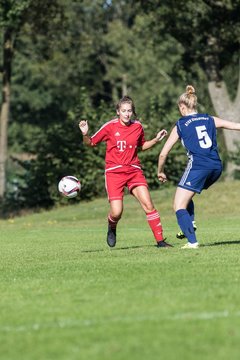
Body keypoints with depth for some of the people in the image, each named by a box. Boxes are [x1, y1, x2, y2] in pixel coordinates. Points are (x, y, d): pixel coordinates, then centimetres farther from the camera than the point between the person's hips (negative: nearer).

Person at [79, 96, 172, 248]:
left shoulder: (138, 126, 4)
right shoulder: (110, 126, -5)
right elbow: (91, 143, 2)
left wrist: (156, 140, 8)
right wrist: (85, 134, -18)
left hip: (134, 170, 3)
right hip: (114, 171, -3)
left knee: (148, 205, -11)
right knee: (117, 212, -13)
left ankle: (160, 240, -5)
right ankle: (112, 228, 24)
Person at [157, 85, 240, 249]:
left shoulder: (180, 126, 8)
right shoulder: (210, 120, 15)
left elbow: (163, 154, 10)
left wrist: (160, 172, 25)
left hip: (198, 166, -6)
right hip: (216, 167, 6)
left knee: (179, 206, 1)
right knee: (185, 196, 28)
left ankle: (192, 241, -14)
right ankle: (190, 224, 10)